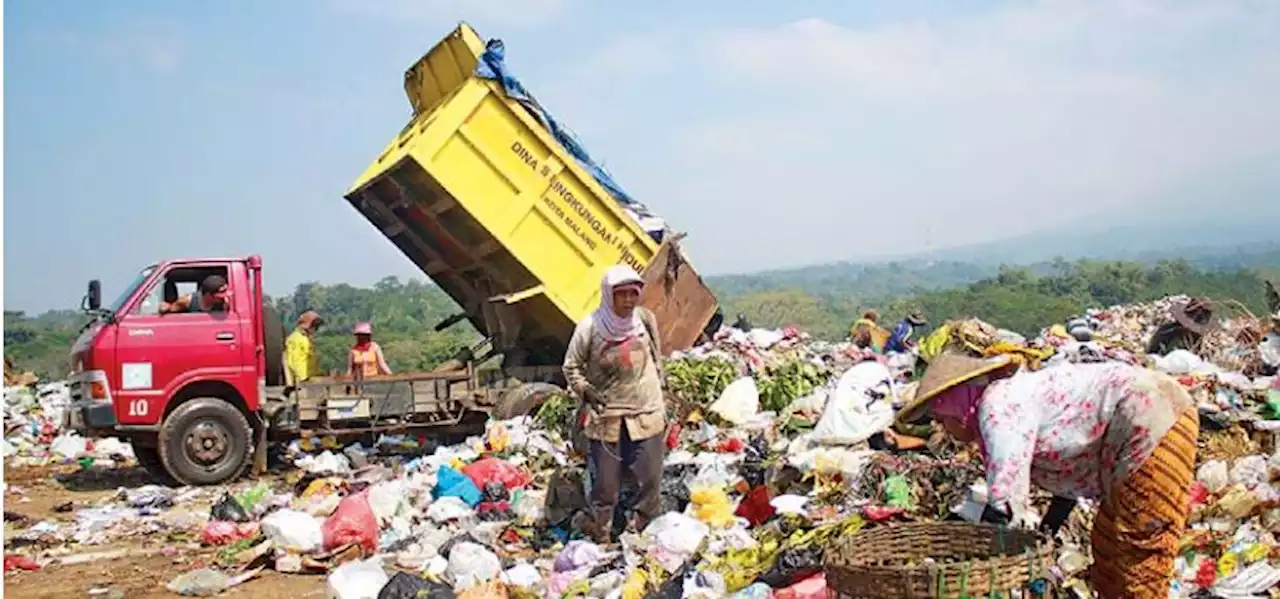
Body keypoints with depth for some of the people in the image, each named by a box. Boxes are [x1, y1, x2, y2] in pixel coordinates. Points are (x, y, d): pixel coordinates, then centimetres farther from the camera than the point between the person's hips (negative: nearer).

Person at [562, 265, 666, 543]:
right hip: (606, 415, -3)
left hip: (647, 413, 3)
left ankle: (644, 528, 28)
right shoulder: (590, 327, -12)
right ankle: (600, 534, 19)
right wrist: (585, 390, -15)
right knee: (605, 480, 3)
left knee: (649, 478, 9)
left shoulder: (645, 318, -2)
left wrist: (661, 398, 15)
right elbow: (571, 366, 0)